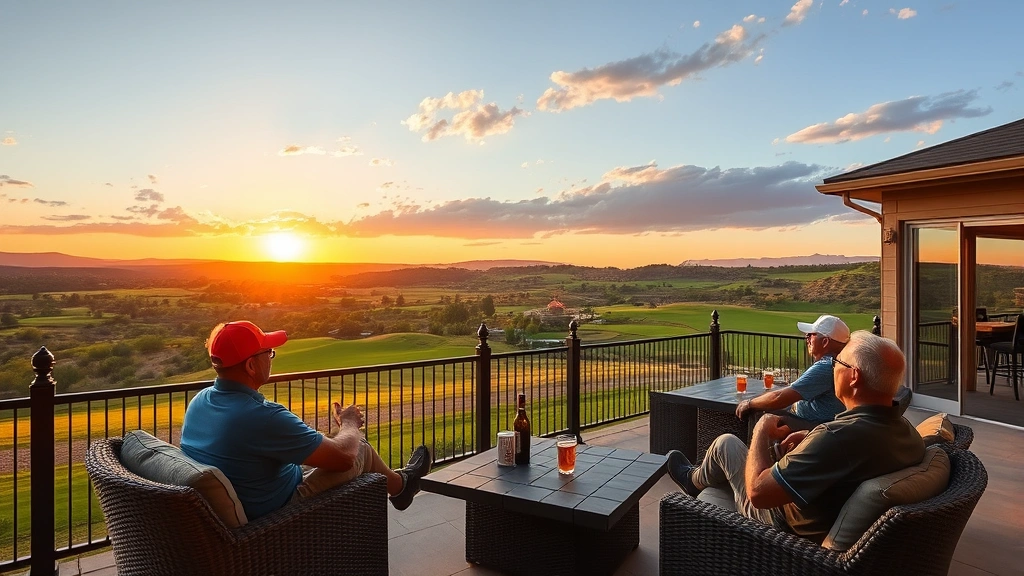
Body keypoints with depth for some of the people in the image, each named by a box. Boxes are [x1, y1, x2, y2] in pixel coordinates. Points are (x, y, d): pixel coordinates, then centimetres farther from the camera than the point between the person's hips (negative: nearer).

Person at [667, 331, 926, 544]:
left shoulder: (838, 436, -40)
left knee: (725, 443, 7)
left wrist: (761, 433, -20)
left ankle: (694, 480, 41)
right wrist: (811, 441, 1)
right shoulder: (908, 432, -14)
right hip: (840, 529, 7)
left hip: (792, 533, -7)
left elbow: (758, 492, -35)